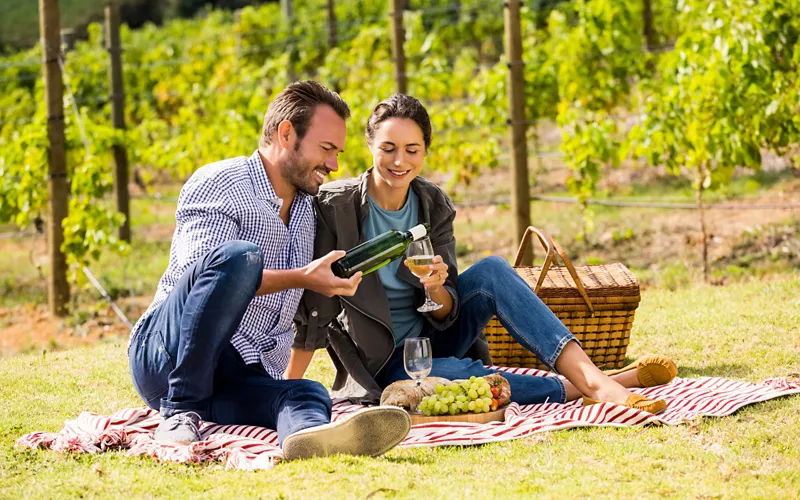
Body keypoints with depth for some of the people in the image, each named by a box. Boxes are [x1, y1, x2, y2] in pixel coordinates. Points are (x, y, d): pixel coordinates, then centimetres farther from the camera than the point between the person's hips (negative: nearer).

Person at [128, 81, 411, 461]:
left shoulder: (308, 211, 22)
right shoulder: (218, 184, -1)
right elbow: (200, 272, -16)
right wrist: (301, 279, -19)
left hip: (244, 385, 6)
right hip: (165, 355, -6)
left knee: (310, 394, -30)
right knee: (239, 256, -33)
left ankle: (310, 433, -69)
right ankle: (181, 412, -29)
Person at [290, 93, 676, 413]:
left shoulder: (434, 207, -3)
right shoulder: (336, 206, -15)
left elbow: (445, 314, -5)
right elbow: (316, 308, -13)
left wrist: (436, 290, -28)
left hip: (432, 337, 4)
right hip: (384, 365, -4)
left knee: (490, 272, -23)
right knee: (452, 374, -39)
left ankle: (591, 375, -34)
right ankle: (580, 390, -32)